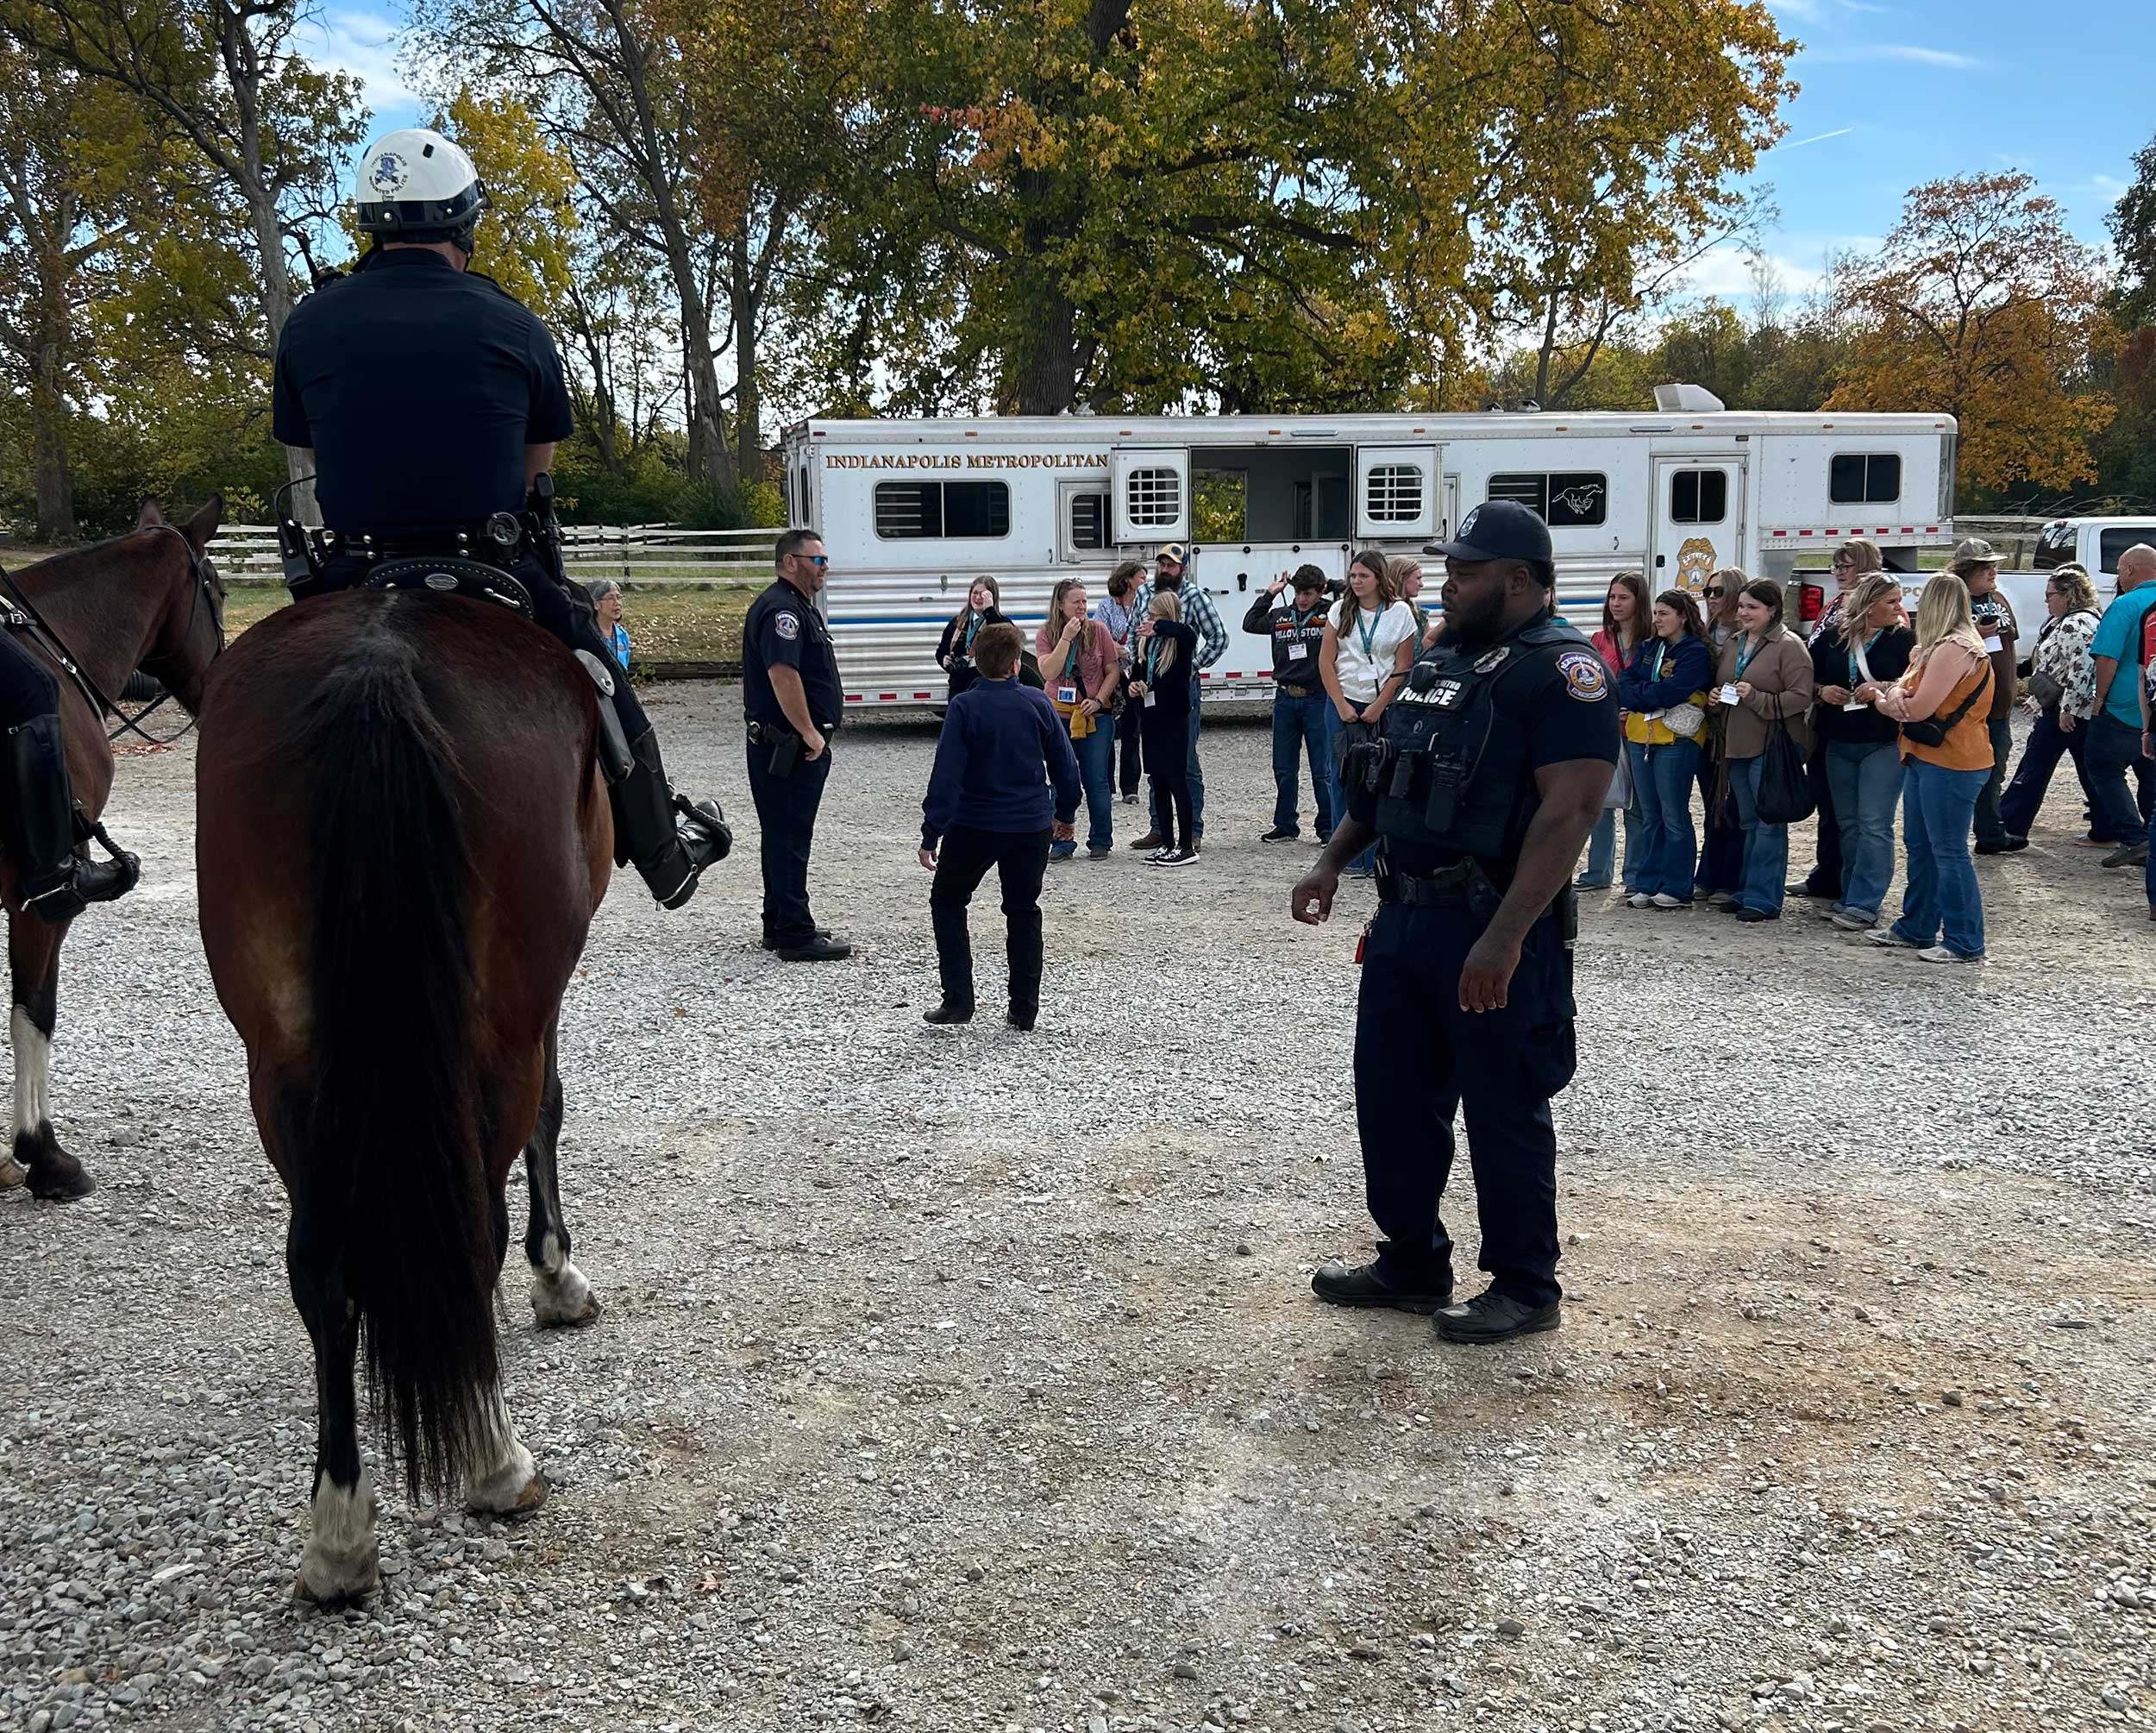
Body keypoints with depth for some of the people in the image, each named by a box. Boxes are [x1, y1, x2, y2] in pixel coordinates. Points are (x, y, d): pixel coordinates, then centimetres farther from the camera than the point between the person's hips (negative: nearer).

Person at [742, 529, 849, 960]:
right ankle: (795, 934, -5)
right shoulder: (781, 609, -17)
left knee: (784, 835, 16)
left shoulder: (799, 606, 19)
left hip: (797, 745, 11)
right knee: (790, 836, -7)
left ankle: (781, 924, 25)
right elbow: (783, 674, -27)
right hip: (789, 746, -11)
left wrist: (814, 733, 23)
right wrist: (810, 732, -24)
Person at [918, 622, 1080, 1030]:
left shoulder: (964, 707, -13)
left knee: (947, 902, 14)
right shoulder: (1039, 703, -4)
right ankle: (1024, 1009, 14)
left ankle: (958, 1000, 6)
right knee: (1023, 911, 15)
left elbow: (947, 775, -15)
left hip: (973, 827, -3)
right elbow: (1065, 765, 5)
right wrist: (1065, 813, 21)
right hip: (1031, 827, 3)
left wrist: (931, 833, -11)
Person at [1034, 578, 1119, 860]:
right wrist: (1066, 637, -19)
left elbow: (1113, 671, 1)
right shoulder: (1046, 634, -1)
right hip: (1058, 716, 1)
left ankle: (1100, 841, 14)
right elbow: (1048, 672, -15)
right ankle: (1062, 842, 12)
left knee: (1097, 781, 3)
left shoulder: (1097, 630, -2)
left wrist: (1098, 700, -11)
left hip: (1096, 717, -1)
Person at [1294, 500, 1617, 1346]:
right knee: (1390, 1095, 15)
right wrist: (1332, 861, 12)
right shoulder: (1439, 660, 14)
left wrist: (1505, 937, -28)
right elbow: (1381, 775, 23)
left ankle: (1525, 1290, 17)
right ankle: (1412, 1264, 30)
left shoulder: (1559, 669, -14)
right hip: (1402, 918, 9)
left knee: (1503, 1112, 2)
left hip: (1490, 933, -9)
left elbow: (1570, 809, -22)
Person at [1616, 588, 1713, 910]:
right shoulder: (1647, 648, 15)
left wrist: (1637, 696, -6)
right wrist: (1651, 698, -13)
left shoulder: (1696, 653, -6)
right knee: (1649, 816, 10)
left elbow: (1670, 691, -18)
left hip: (1675, 741, -7)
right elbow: (1624, 684, 4)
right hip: (1640, 737, 7)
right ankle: (1648, 885, 15)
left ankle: (1676, 889, 3)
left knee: (1674, 817, -2)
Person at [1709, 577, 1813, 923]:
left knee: (1769, 823, -6)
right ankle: (1747, 892, 22)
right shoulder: (1733, 644, 14)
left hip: (1772, 748, -8)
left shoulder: (1789, 646, -8)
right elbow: (1718, 683, 27)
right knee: (1749, 822, 14)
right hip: (1737, 746, 8)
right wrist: (1714, 696, 4)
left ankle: (1763, 898, -4)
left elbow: (1801, 697, -15)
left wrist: (1755, 697, -22)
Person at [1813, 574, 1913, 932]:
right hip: (1838, 744, 4)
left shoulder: (1904, 639, -2)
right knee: (1848, 823, 12)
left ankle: (1864, 905, -9)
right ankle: (1850, 897, 21)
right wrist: (1822, 691, -3)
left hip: (1884, 744, -4)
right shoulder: (1833, 639, 7)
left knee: (1874, 824, -8)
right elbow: (1808, 679, 16)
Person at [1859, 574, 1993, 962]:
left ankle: (1965, 943, 0)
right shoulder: (1941, 648, 15)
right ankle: (1916, 928, 26)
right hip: (1925, 759, 11)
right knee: (1918, 847, 16)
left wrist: (1881, 699, -1)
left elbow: (1918, 708, -19)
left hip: (1950, 764, -11)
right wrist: (1884, 693, -7)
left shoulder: (1954, 649, -18)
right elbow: (1909, 694, 14)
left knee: (1949, 853, -6)